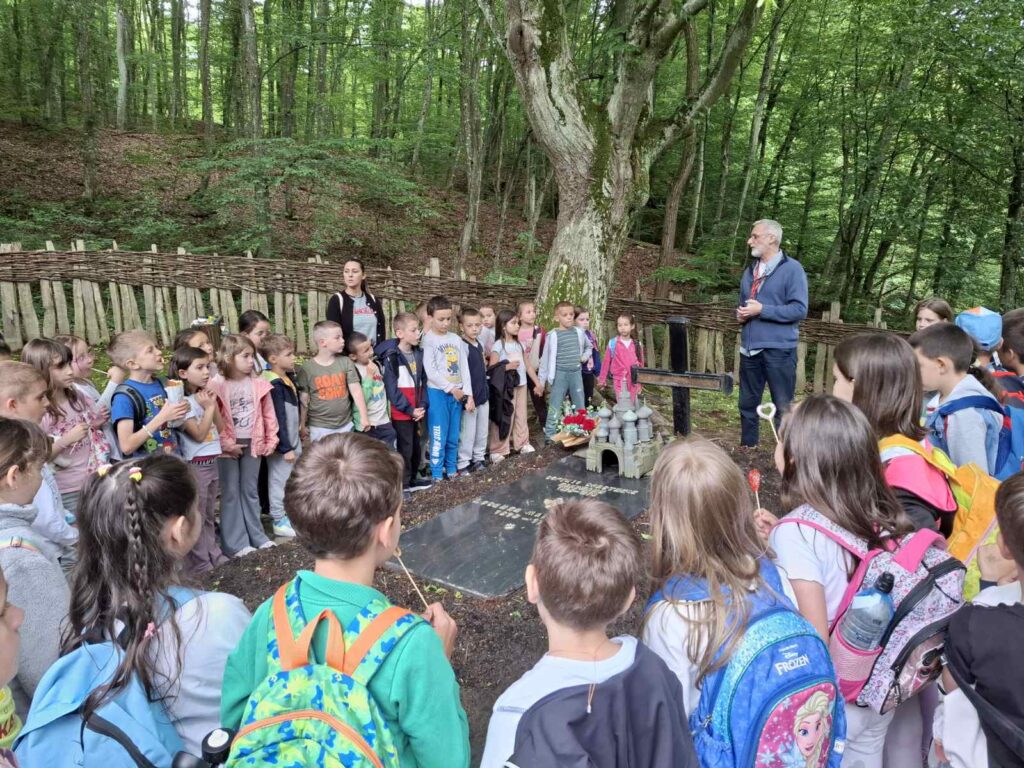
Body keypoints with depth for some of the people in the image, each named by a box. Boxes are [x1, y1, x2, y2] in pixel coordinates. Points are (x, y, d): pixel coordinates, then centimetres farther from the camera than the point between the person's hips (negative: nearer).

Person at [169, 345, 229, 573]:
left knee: (210, 515, 18)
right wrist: (209, 407, -15)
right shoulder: (183, 402, -15)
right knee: (196, 517, 2)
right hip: (194, 465, -8)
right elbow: (199, 434, -19)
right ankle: (200, 564, 10)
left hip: (212, 461, 8)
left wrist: (214, 405, -4)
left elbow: (220, 428, 8)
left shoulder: (206, 396, 8)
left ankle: (214, 554, 28)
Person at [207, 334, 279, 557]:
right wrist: (227, 444, -14)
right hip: (228, 447, -4)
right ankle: (235, 542, 12)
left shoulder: (258, 384, 0)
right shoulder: (217, 386, -12)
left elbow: (268, 414, 6)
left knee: (251, 491, 15)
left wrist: (271, 440, 4)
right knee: (230, 493, 5)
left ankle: (256, 536, 25)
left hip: (253, 444, 4)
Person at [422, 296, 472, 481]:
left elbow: (464, 368, 8)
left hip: (457, 393, 5)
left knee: (453, 437, 12)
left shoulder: (456, 339, 9)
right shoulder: (428, 340, -7)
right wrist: (451, 389, -12)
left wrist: (468, 393, 1)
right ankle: (437, 475, 6)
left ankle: (452, 469, 24)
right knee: (439, 437, -2)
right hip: (437, 393, -5)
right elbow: (431, 372, -13)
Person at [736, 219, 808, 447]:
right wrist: (740, 314, 2)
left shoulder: (791, 268, -7)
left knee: (783, 407, 3)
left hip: (778, 349, -7)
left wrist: (762, 310, -18)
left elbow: (799, 309, -15)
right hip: (750, 348, 7)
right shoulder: (750, 270, 15)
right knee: (747, 403, 14)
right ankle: (747, 448, 28)